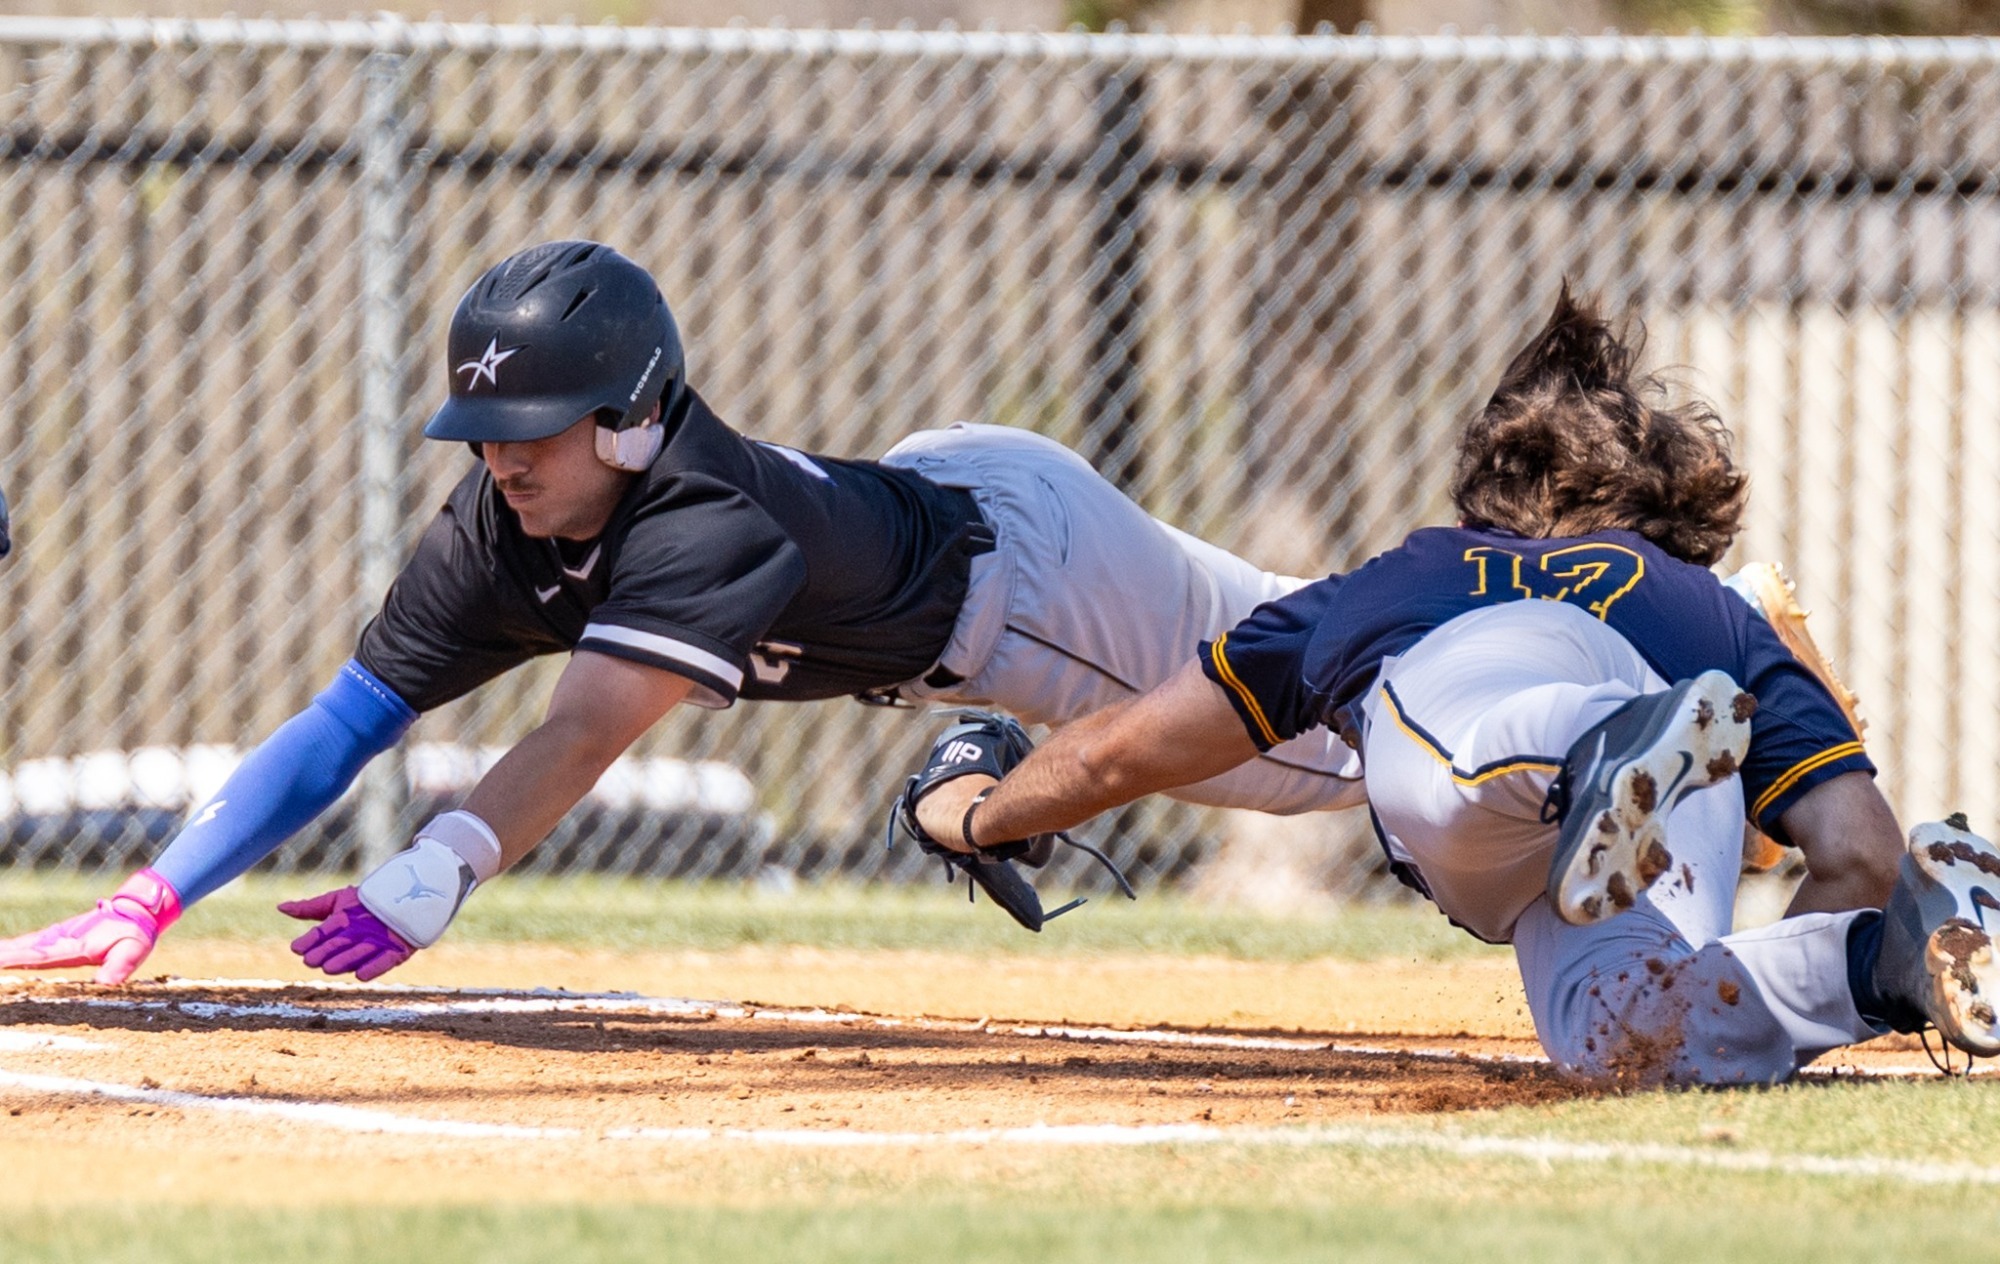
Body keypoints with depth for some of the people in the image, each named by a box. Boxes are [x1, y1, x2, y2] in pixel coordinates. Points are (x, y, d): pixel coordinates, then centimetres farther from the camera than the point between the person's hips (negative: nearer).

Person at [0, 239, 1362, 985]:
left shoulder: (712, 526, -45)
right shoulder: (502, 537, -23)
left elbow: (588, 732, -58)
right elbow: (347, 721, -26)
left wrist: (436, 874, -72)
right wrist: (152, 901, -37)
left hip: (1016, 536, -7)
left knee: (1301, 733, 10)